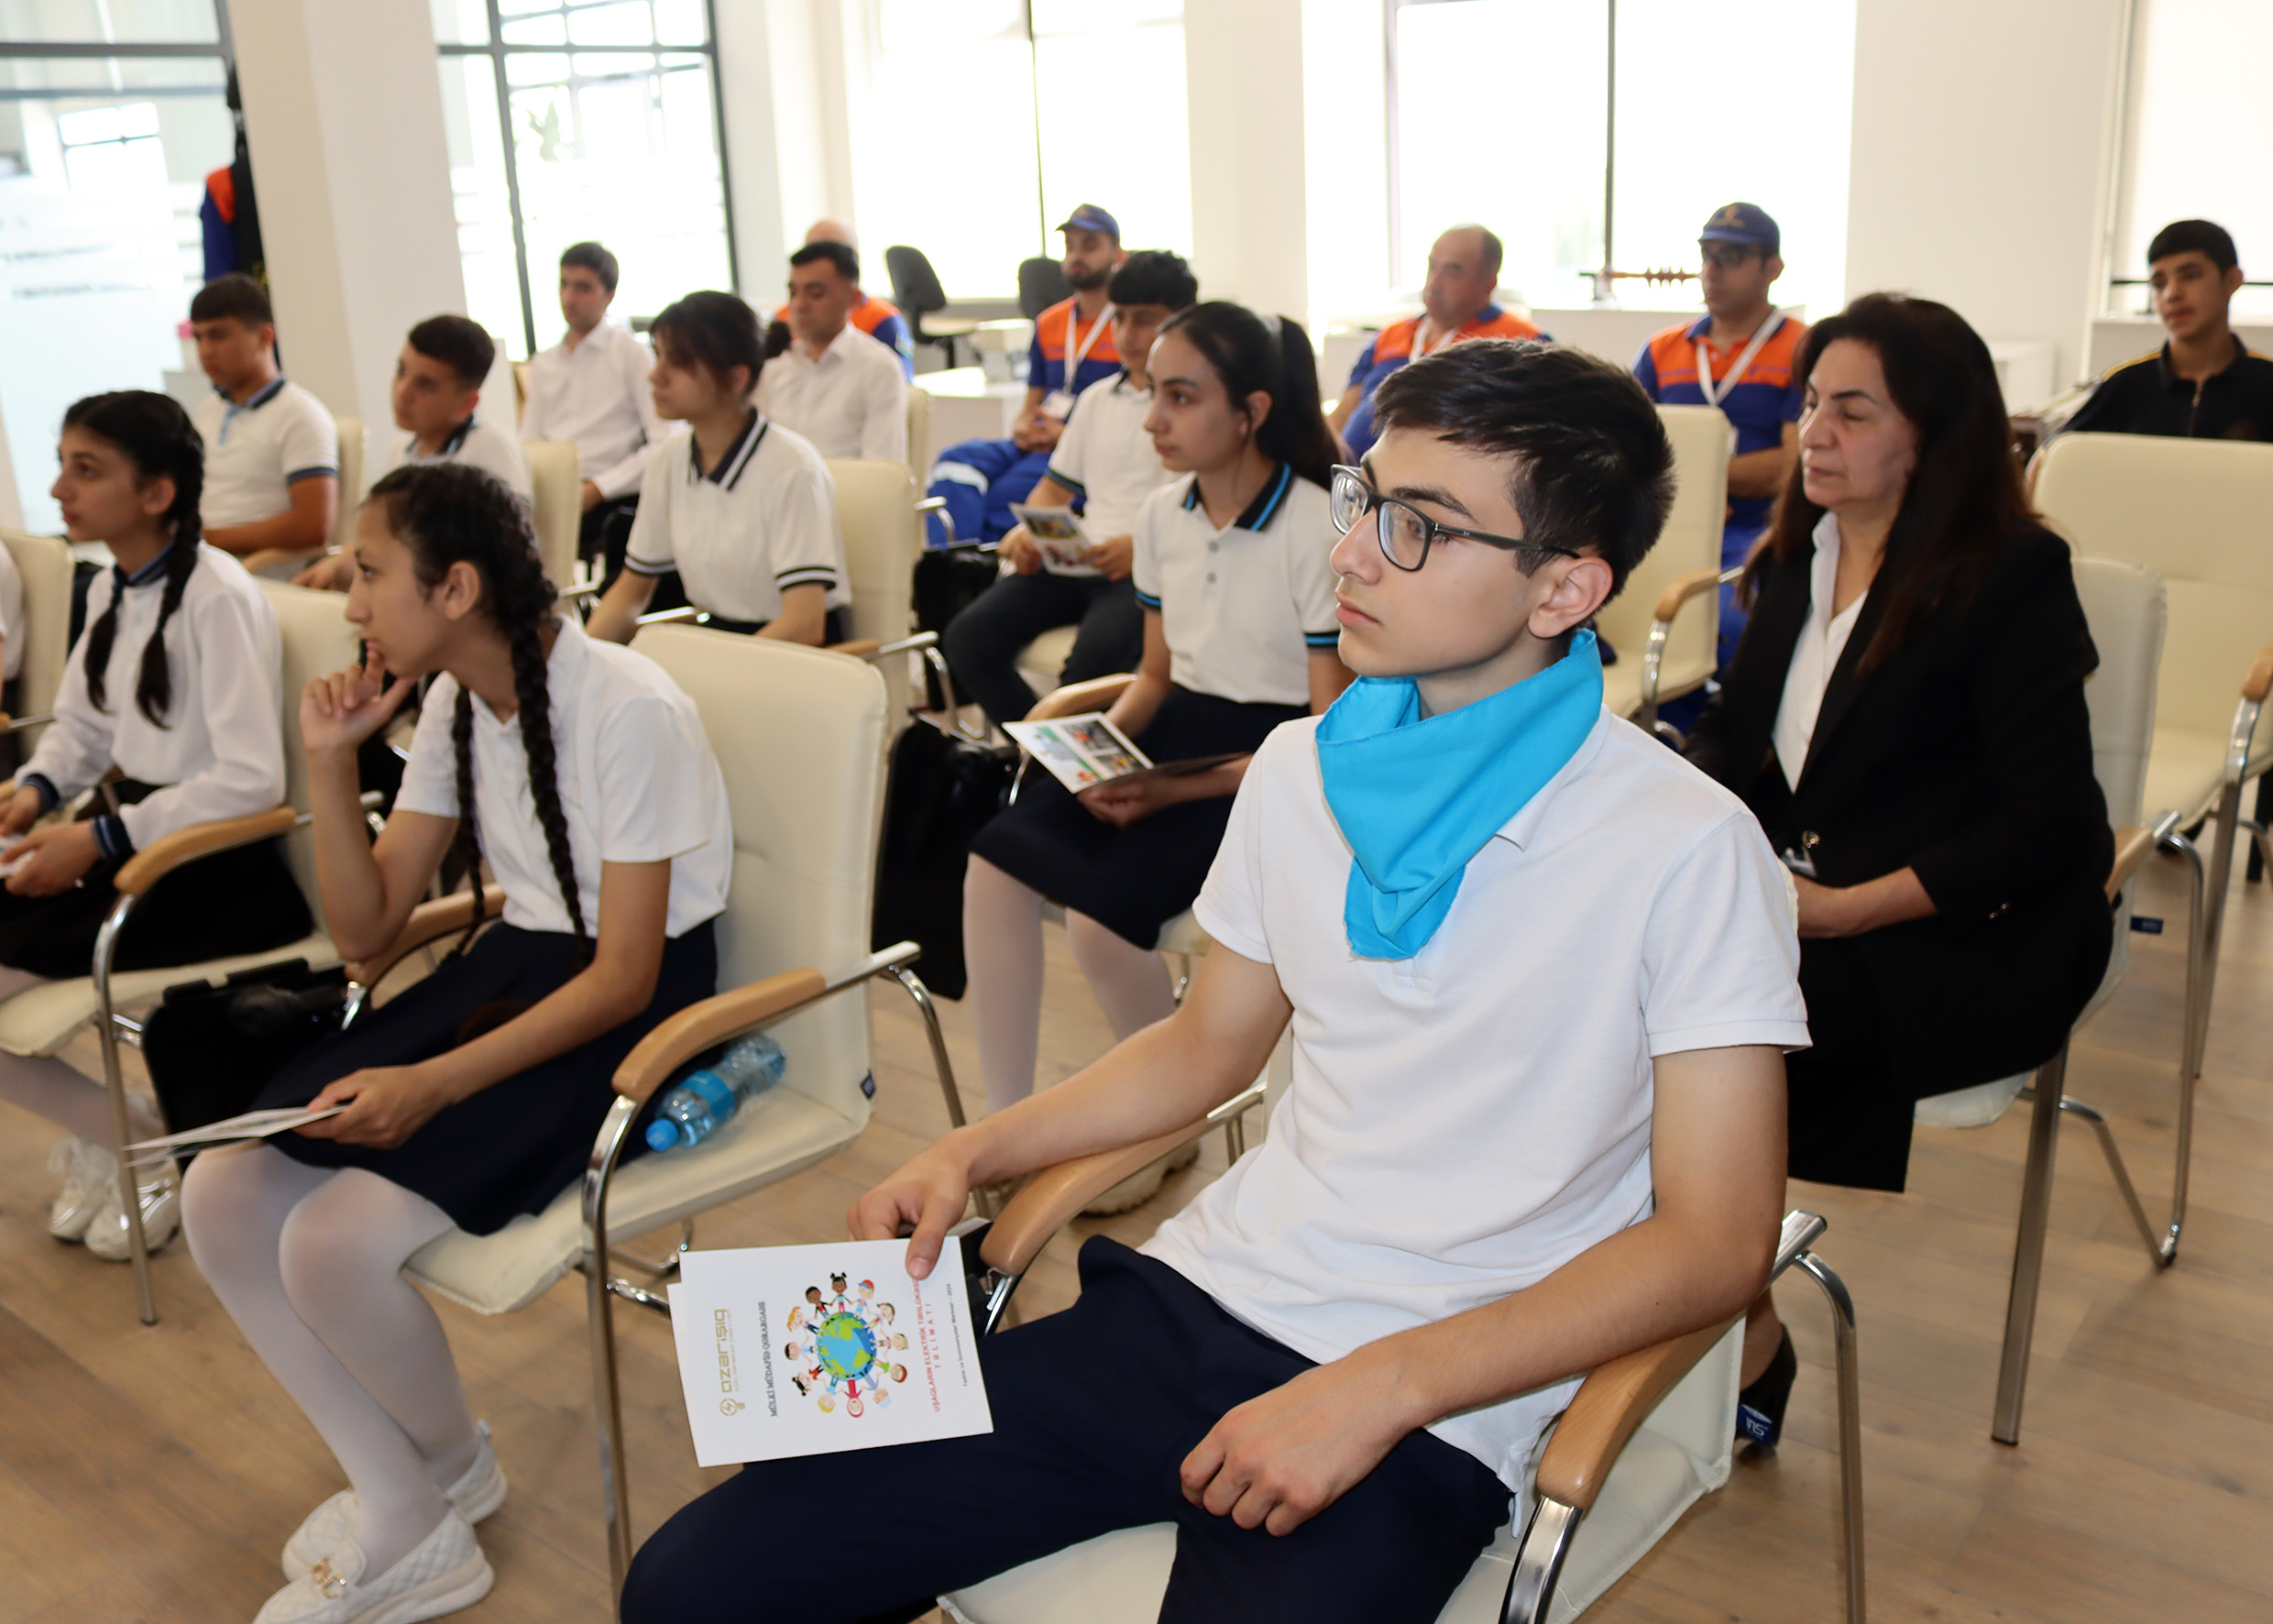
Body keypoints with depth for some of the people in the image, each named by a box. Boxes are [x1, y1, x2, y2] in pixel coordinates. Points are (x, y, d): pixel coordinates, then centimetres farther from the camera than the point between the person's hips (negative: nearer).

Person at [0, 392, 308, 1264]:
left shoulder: (216, 596, -17)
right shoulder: (110, 589, 9)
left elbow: (252, 778, -23)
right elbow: (82, 724, 20)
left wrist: (100, 838, -24)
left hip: (215, 866, -8)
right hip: (131, 830, 8)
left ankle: (148, 1144, 4)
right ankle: (103, 1135, 12)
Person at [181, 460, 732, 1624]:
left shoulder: (627, 710, -20)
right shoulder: (453, 704, 5)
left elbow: (625, 978, -20)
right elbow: (366, 929, 8)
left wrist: (432, 1084, -28)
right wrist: (330, 761, -5)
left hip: (634, 1011, -8)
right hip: (513, 967, 8)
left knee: (335, 1241, -22)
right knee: (223, 1195, -6)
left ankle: (453, 1468, 12)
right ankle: (407, 1525, 6)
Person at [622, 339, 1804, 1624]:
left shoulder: (1688, 854, -12)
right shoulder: (1302, 769, 7)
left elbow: (1716, 1241, -12)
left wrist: (1383, 1387, -19)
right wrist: (970, 1155, 6)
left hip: (1429, 1419, -4)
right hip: (1196, 1295, 5)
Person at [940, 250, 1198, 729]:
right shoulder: (1098, 398, 25)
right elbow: (1057, 487, 29)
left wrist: (1142, 546, -20)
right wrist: (1026, 532, 7)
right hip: (1071, 563, 6)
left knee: (1092, 661, -36)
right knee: (967, 638, -17)